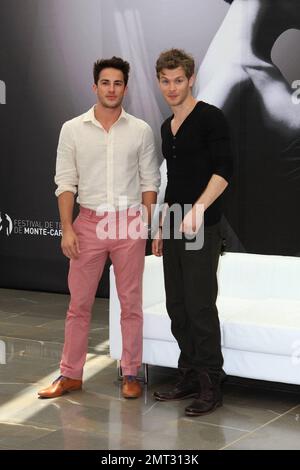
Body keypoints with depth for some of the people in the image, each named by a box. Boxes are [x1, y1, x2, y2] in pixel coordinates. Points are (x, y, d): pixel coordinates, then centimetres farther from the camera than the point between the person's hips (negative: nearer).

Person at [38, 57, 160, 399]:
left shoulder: (141, 130, 1)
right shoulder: (73, 129, 0)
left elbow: (149, 182, 5)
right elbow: (65, 183, 0)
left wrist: (147, 225, -2)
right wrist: (67, 228, -7)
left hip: (129, 222, 0)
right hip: (89, 221, 0)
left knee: (131, 303, 6)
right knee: (79, 303, 6)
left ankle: (130, 374, 17)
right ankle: (71, 374, 16)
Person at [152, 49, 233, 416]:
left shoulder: (210, 118, -8)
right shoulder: (167, 127, 17)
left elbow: (223, 170, -18)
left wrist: (197, 210, -30)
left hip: (202, 230, -8)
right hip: (175, 230, 8)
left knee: (201, 306, -6)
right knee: (177, 307, 10)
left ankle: (210, 386, 2)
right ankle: (190, 377, 20)